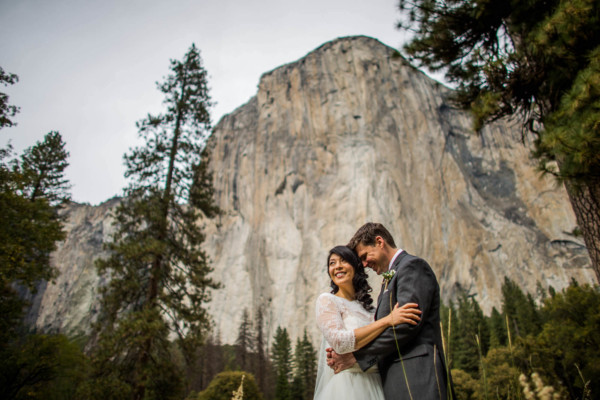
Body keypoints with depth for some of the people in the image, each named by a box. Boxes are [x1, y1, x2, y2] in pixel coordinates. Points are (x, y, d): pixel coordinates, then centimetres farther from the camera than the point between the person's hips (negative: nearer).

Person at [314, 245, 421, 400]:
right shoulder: (326, 300, -6)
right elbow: (340, 342, -20)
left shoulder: (367, 306, 11)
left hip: (373, 384, 6)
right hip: (345, 384, -5)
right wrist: (387, 320, -20)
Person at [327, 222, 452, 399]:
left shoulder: (413, 266, -7)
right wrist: (345, 352, -1)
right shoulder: (391, 277, 21)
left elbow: (406, 324, -19)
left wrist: (356, 355, -14)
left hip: (415, 376, -9)